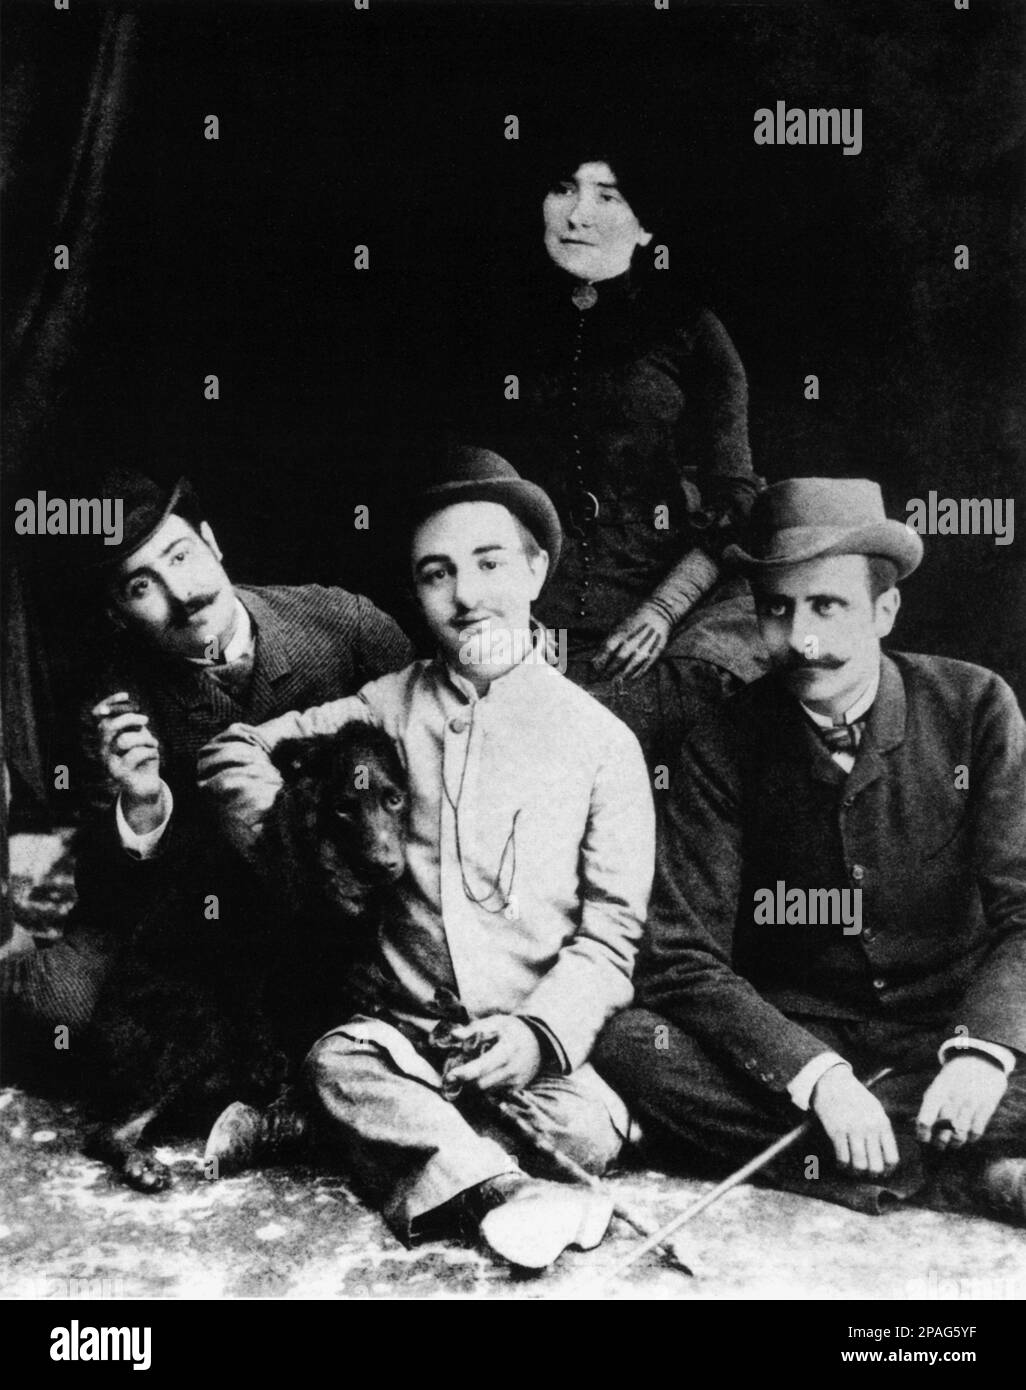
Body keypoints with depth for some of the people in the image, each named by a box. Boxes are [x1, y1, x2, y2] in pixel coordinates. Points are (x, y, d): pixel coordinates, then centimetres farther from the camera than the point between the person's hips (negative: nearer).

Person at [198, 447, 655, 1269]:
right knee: (340, 1061, -28)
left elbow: (610, 930, 1)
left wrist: (541, 1034, -15)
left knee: (589, 1126, -29)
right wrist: (249, 791, -19)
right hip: (408, 1031, 2)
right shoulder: (386, 710, 7)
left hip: (543, 1046, -1)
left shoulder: (601, 739, 2)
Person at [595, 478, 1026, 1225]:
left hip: (947, 1035, -1)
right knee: (630, 1045, -28)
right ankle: (965, 1174, -25)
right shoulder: (724, 749, -6)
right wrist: (818, 1074, -26)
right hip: (787, 1046, 2)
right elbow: (684, 960, -11)